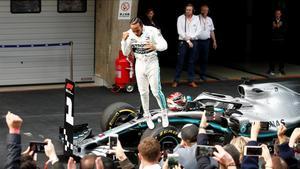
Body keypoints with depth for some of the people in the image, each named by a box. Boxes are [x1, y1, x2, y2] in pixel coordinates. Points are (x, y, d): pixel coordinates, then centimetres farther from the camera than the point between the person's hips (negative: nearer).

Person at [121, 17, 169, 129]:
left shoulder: (152, 31, -19)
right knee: (143, 92, 9)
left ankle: (164, 114, 15)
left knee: (156, 91, -5)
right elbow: (125, 53, -2)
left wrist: (155, 47, -41)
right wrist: (124, 40, -20)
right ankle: (147, 116, 23)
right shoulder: (129, 34, -8)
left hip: (152, 63, -3)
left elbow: (164, 45, -19)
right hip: (139, 64, 3)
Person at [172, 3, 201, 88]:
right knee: (180, 62, -2)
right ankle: (176, 81, 3)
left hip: (194, 42, 2)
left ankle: (191, 81, 11)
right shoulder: (180, 18, -1)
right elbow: (180, 31, -7)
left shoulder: (196, 18, 7)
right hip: (183, 42, -2)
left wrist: (191, 37, -12)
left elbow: (198, 31, 3)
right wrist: (188, 41, -11)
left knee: (192, 62, 6)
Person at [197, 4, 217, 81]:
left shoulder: (209, 20, 12)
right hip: (197, 41, -4)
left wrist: (214, 41, 15)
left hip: (206, 41, 4)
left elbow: (212, 31, 18)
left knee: (204, 59, 6)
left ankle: (203, 75, 14)